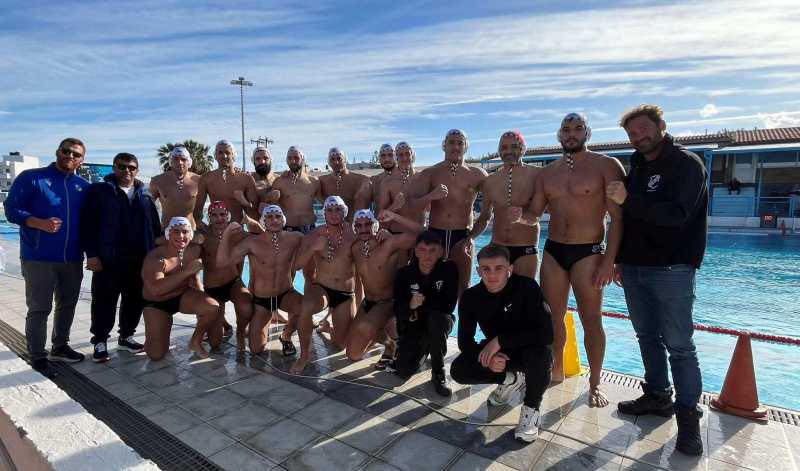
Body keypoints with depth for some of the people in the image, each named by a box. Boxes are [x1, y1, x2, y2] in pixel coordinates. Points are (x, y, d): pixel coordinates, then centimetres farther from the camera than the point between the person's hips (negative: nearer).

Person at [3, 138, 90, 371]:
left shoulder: (83, 186, 10)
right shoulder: (31, 177, -2)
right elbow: (11, 209, -7)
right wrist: (41, 223, -23)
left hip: (73, 258, 5)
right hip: (39, 258, -5)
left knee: (67, 305, 14)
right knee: (39, 308, 1)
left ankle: (60, 347, 30)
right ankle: (37, 357, 13)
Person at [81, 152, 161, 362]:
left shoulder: (145, 195, 12)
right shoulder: (99, 191, 1)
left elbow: (155, 227, 11)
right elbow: (88, 225, -5)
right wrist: (92, 254, -11)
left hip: (139, 260, 4)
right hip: (108, 260, -3)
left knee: (135, 300, 11)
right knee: (104, 302, 3)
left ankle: (126, 337, 27)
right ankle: (100, 341, 18)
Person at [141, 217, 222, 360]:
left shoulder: (195, 250, -9)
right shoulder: (155, 257, -24)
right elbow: (156, 289, -39)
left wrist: (202, 300, 6)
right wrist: (186, 271, -41)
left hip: (183, 296, 3)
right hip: (156, 304, -3)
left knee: (213, 307, -26)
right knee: (156, 355, -10)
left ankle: (196, 341, 2)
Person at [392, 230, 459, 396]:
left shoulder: (449, 268, -15)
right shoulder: (404, 273, -10)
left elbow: (448, 306, -21)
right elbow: (398, 311, -13)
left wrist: (421, 305, -18)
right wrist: (410, 306, -34)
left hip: (440, 322, -1)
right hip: (413, 326, 2)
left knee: (436, 319, -37)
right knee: (403, 371, -15)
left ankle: (438, 373, -15)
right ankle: (423, 350, 21)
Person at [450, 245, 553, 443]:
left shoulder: (527, 286, -25)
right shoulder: (470, 297, -13)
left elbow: (546, 333, -32)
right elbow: (464, 341, -10)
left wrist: (500, 341, -34)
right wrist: (487, 357, -31)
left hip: (528, 348, -4)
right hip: (497, 351, 4)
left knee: (540, 354, -38)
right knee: (458, 370, -17)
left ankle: (531, 410, -9)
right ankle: (511, 379, 8)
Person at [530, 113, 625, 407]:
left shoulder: (606, 165, -4)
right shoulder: (547, 173, 10)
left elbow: (617, 216, -8)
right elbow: (534, 211, 9)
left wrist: (609, 260, -15)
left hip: (589, 252, -4)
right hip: (553, 250, 5)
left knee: (592, 320, 2)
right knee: (553, 317, 12)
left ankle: (595, 385, 17)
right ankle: (557, 371, 31)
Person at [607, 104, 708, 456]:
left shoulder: (686, 164, -6)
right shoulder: (637, 167, 14)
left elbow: (677, 214, -20)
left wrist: (629, 200, -25)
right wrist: (620, 260, 14)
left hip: (671, 271, -6)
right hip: (634, 268, 7)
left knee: (678, 345, -1)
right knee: (647, 336, 14)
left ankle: (688, 415, 11)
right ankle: (658, 396, 28)